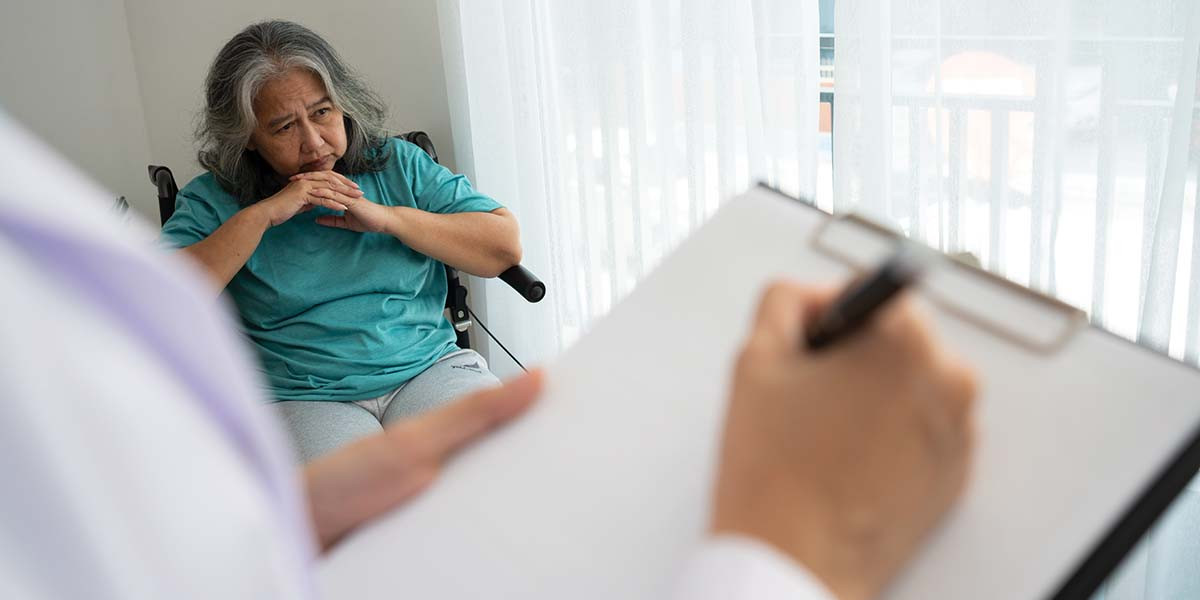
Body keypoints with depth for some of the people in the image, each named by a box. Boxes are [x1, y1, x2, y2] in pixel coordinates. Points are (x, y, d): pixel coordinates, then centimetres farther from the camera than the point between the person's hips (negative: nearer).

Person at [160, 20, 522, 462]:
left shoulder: (397, 164, 11)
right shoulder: (214, 201, 5)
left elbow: (506, 246, 4)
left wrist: (388, 218, -6)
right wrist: (259, 215, -12)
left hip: (429, 369, 3)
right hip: (302, 398, -2)